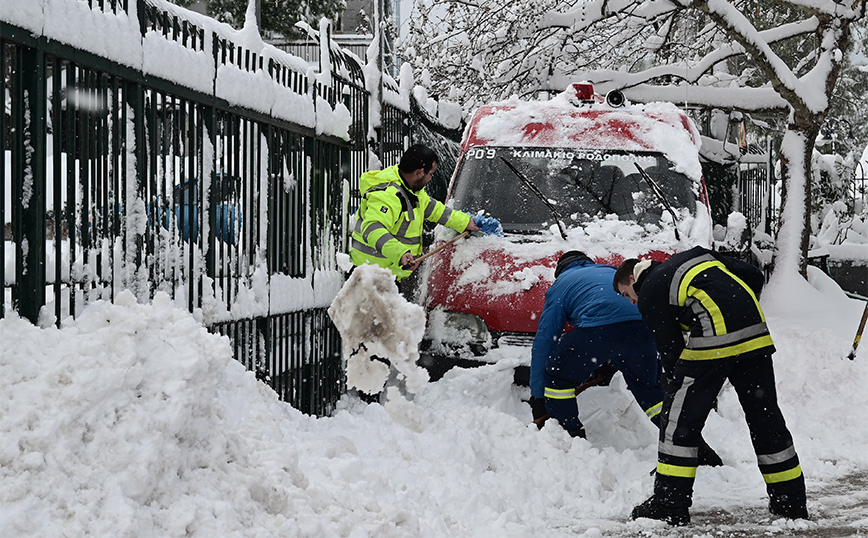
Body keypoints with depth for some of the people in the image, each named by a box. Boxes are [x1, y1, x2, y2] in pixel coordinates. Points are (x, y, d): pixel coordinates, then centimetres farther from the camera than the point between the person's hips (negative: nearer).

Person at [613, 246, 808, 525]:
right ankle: (791, 500, 20)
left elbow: (670, 349, 8)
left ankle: (670, 503, 1)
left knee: (679, 418, 3)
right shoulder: (696, 255, 30)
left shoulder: (649, 293, 11)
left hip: (713, 340, -7)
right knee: (764, 415, 14)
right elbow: (753, 276, 23)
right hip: (756, 333, 7)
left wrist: (679, 383, 17)